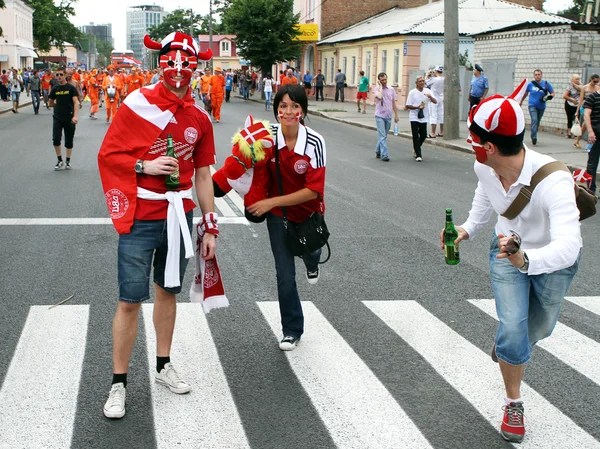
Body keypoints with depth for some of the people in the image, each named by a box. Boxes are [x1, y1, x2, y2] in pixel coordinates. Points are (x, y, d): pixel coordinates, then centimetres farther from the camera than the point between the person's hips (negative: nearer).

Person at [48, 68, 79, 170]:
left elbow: (76, 102, -14)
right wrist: (60, 104, 9)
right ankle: (59, 160, 5)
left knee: (69, 141, 5)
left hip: (69, 118, -2)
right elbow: (50, 103, 19)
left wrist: (75, 116, -25)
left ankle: (68, 161, 18)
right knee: (56, 139, -9)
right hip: (57, 118, 2)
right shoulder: (55, 89, 6)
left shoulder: (71, 88, -5)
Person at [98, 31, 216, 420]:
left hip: (179, 216, 4)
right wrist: (145, 166, -19)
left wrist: (209, 227, 8)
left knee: (168, 290, 16)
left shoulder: (199, 117, 5)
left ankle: (164, 365, 32)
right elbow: (107, 154, -3)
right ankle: (119, 383, 10)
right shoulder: (137, 104, -7)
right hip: (141, 218, -4)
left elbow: (203, 175, 9)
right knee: (131, 300, -2)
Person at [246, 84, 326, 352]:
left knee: (309, 253, 24)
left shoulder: (315, 142, -26)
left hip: (308, 211, 0)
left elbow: (313, 190, -25)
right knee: (285, 274, 0)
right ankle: (292, 331, 18)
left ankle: (312, 264, 64)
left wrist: (271, 202, -27)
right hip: (278, 213, 1)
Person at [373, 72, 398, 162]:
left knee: (383, 136, 14)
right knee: (382, 136, -11)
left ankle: (378, 151, 29)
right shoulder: (377, 89, -4)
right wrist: (380, 86, -13)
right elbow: (379, 96, -26)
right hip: (380, 116, -5)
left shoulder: (391, 89, 8)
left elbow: (393, 103, 14)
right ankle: (384, 155, -13)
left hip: (388, 116, 5)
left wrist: (396, 115, 12)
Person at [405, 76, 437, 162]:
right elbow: (408, 106, -4)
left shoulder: (427, 91, 4)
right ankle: (418, 155, -1)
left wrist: (430, 97, -22)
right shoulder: (412, 92, -3)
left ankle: (416, 149, 34)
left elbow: (435, 102, -1)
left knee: (423, 135, 9)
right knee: (415, 136, -6)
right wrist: (417, 107, -19)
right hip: (414, 117, -3)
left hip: (424, 117, 3)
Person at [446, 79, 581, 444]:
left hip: (554, 260, -2)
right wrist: (469, 229, -5)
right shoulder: (484, 167, -23)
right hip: (508, 250, 3)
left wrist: (526, 260, -71)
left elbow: (567, 246, -54)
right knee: (513, 328, -11)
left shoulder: (553, 181, -43)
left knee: (539, 328, 21)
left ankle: (508, 344, 57)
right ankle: (514, 404, 13)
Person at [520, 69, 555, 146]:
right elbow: (525, 93, 13)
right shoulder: (530, 84, -2)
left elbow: (552, 93, 4)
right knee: (534, 120, -20)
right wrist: (521, 102, 22)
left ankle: (534, 136, 30)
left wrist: (549, 97, -18)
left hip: (541, 106, 2)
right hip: (532, 105, -2)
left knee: (538, 122, 13)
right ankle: (534, 137, -26)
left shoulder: (546, 84, -3)